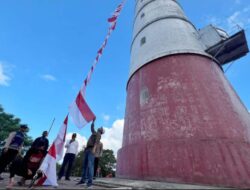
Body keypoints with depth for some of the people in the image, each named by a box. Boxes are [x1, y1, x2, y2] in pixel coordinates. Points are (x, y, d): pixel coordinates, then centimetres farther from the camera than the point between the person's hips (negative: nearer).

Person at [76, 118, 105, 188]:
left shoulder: (98, 134, 3)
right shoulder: (94, 133, 26)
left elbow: (97, 141, -14)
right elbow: (92, 127, 42)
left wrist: (94, 148, -28)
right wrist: (93, 121, 44)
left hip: (91, 149, -8)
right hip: (87, 149, 8)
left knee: (90, 165, -12)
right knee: (85, 165, 7)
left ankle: (90, 181, -10)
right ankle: (83, 180, 14)